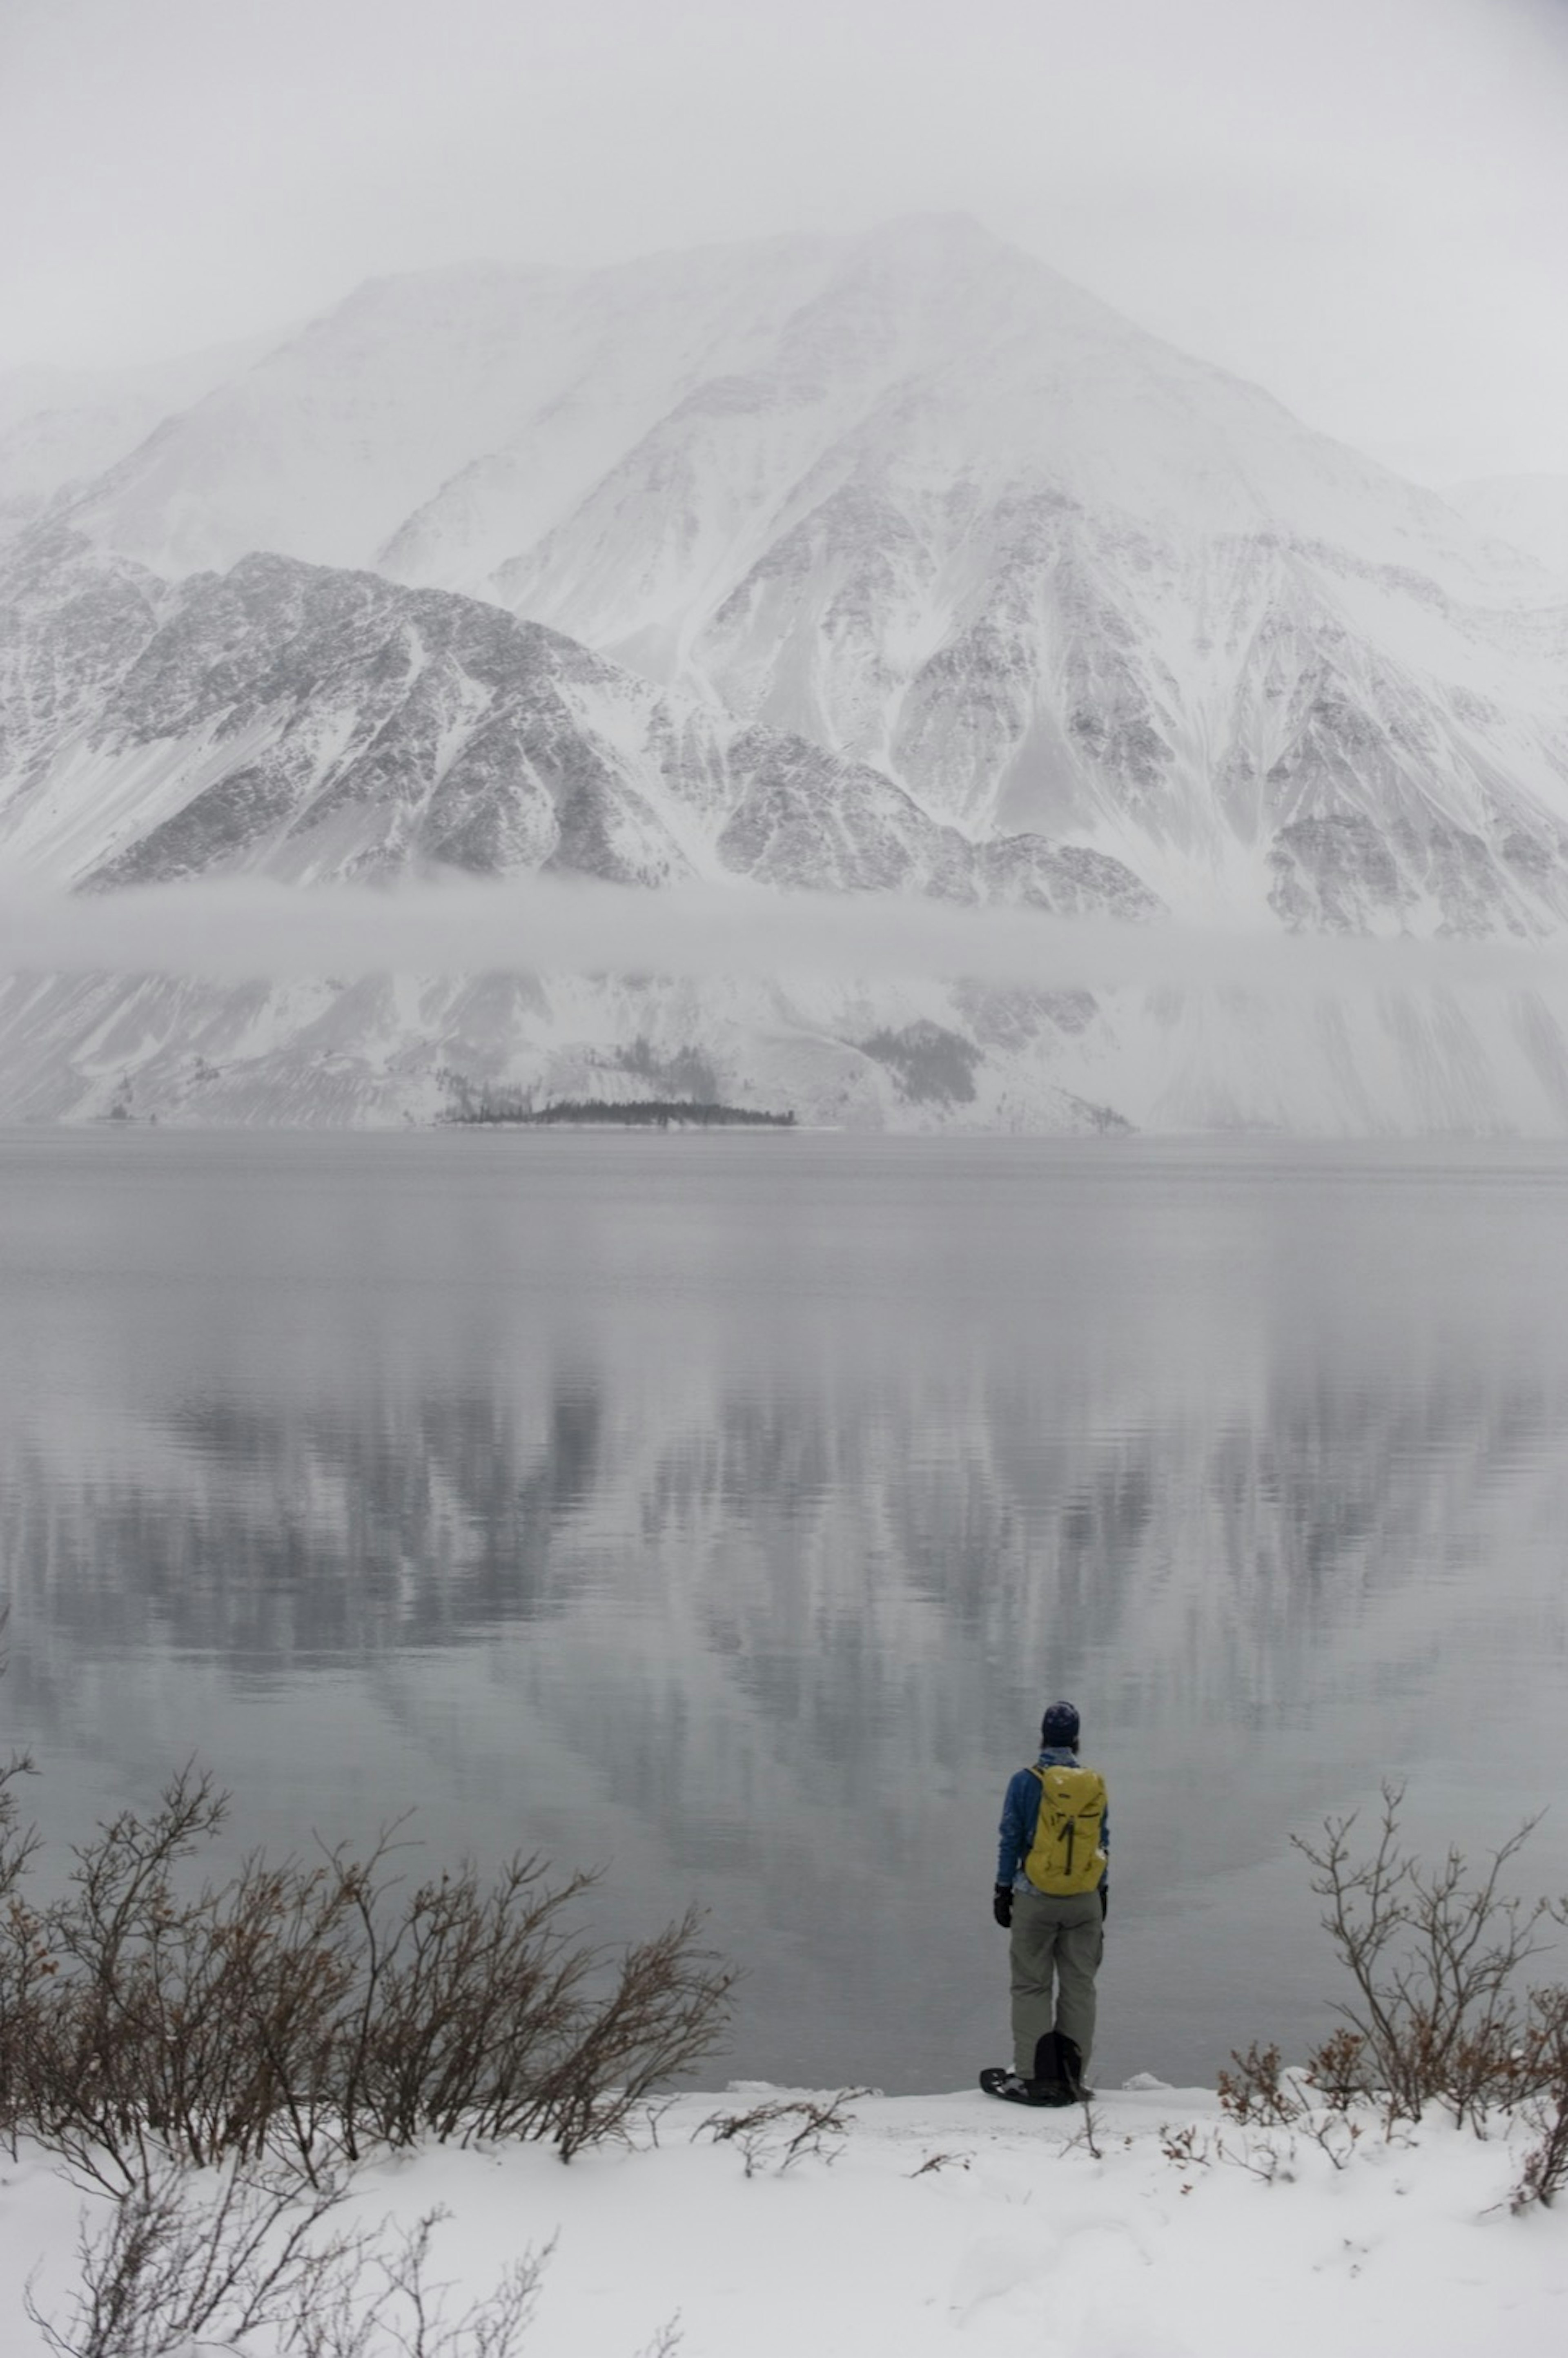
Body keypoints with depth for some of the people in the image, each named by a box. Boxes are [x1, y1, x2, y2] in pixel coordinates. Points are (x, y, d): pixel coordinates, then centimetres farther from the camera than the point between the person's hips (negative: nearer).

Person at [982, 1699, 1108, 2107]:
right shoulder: (1095, 1785, 2)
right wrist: (1103, 1894, 17)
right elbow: (1104, 1843, 8)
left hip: (1036, 1899, -3)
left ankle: (1035, 2077, 1)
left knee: (1031, 1986, 4)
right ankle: (1071, 2078, 9)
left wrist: (1002, 1890, 4)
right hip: (1085, 1900, 3)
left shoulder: (1026, 1782, -7)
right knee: (1079, 1986, 8)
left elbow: (1010, 1839, -4)